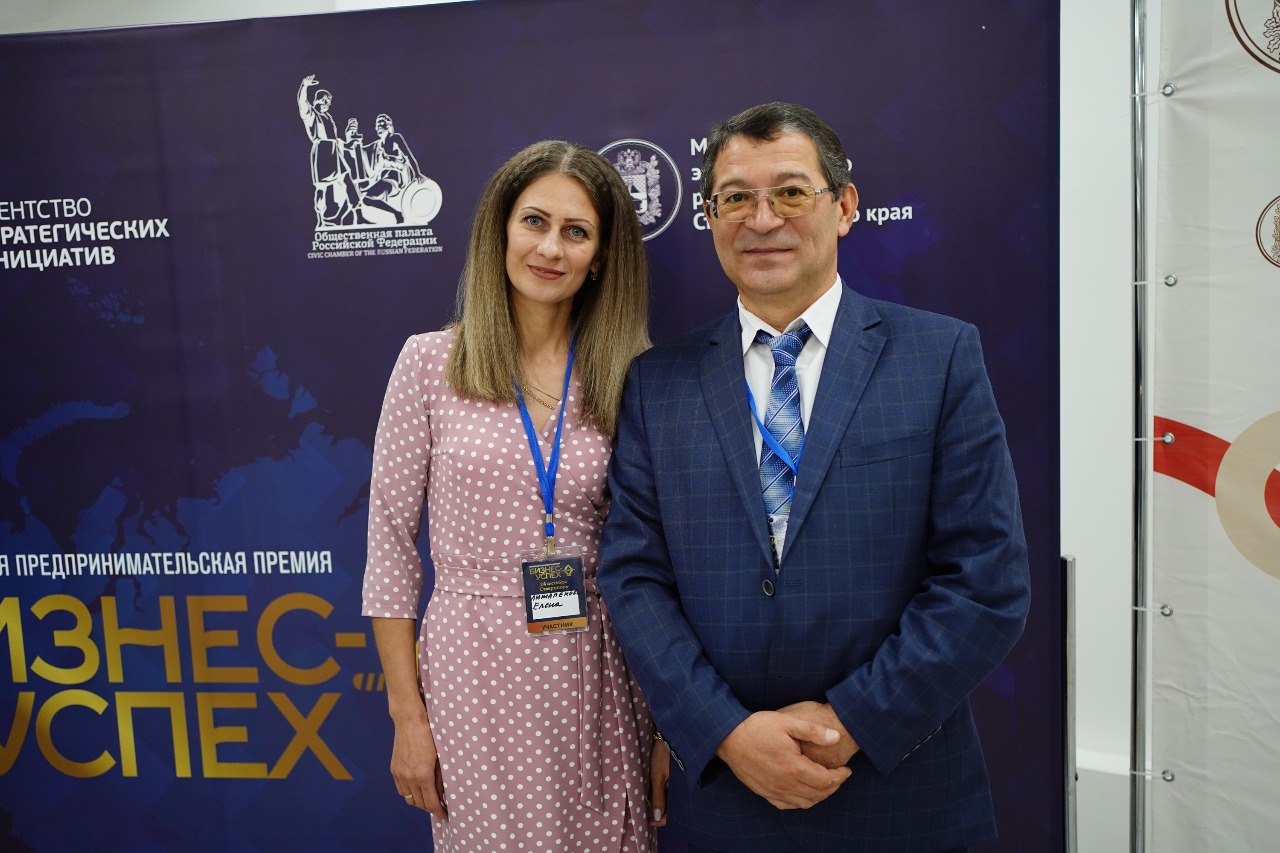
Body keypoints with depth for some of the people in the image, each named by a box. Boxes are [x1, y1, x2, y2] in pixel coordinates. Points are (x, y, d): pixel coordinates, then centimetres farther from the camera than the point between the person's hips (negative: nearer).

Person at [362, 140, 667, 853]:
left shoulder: (629, 378, 0)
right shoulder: (432, 362, -4)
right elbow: (392, 541, -1)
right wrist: (408, 717, -3)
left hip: (596, 678, 2)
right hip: (473, 674, -1)